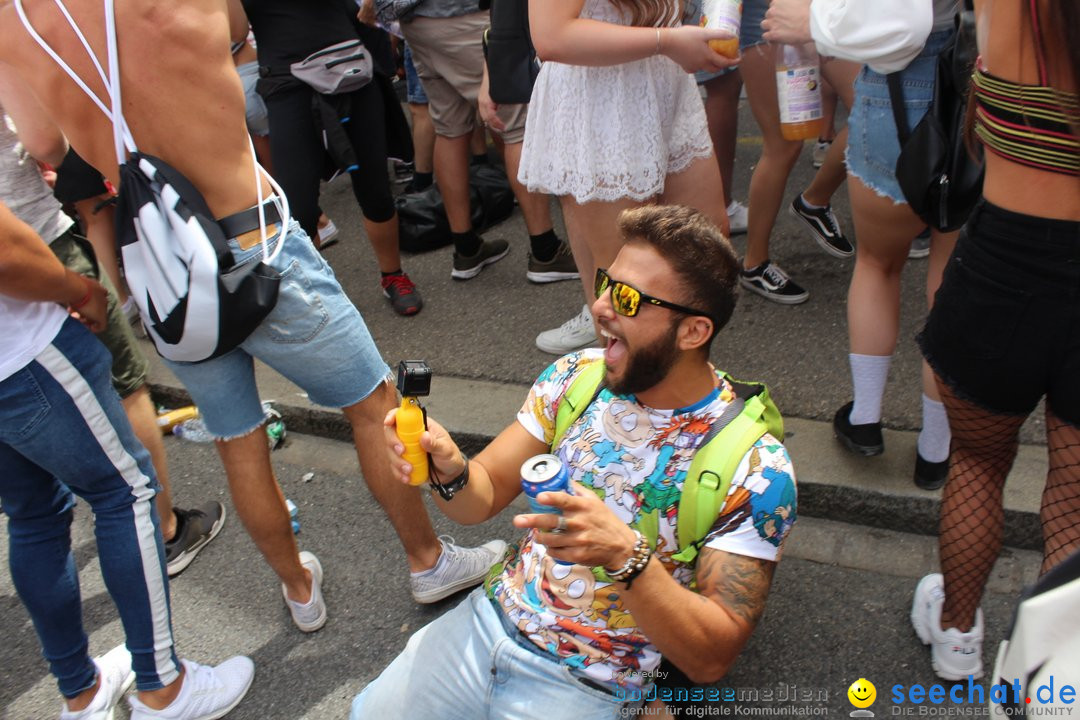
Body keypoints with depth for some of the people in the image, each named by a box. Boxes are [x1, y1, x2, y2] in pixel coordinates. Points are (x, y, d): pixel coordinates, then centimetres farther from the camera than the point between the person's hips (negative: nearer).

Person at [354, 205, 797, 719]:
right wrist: (451, 470, -25)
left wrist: (625, 553, -37)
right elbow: (482, 499, -1)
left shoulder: (756, 469, -20)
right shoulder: (576, 377, -5)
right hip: (486, 619, 5)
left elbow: (711, 659, -20)